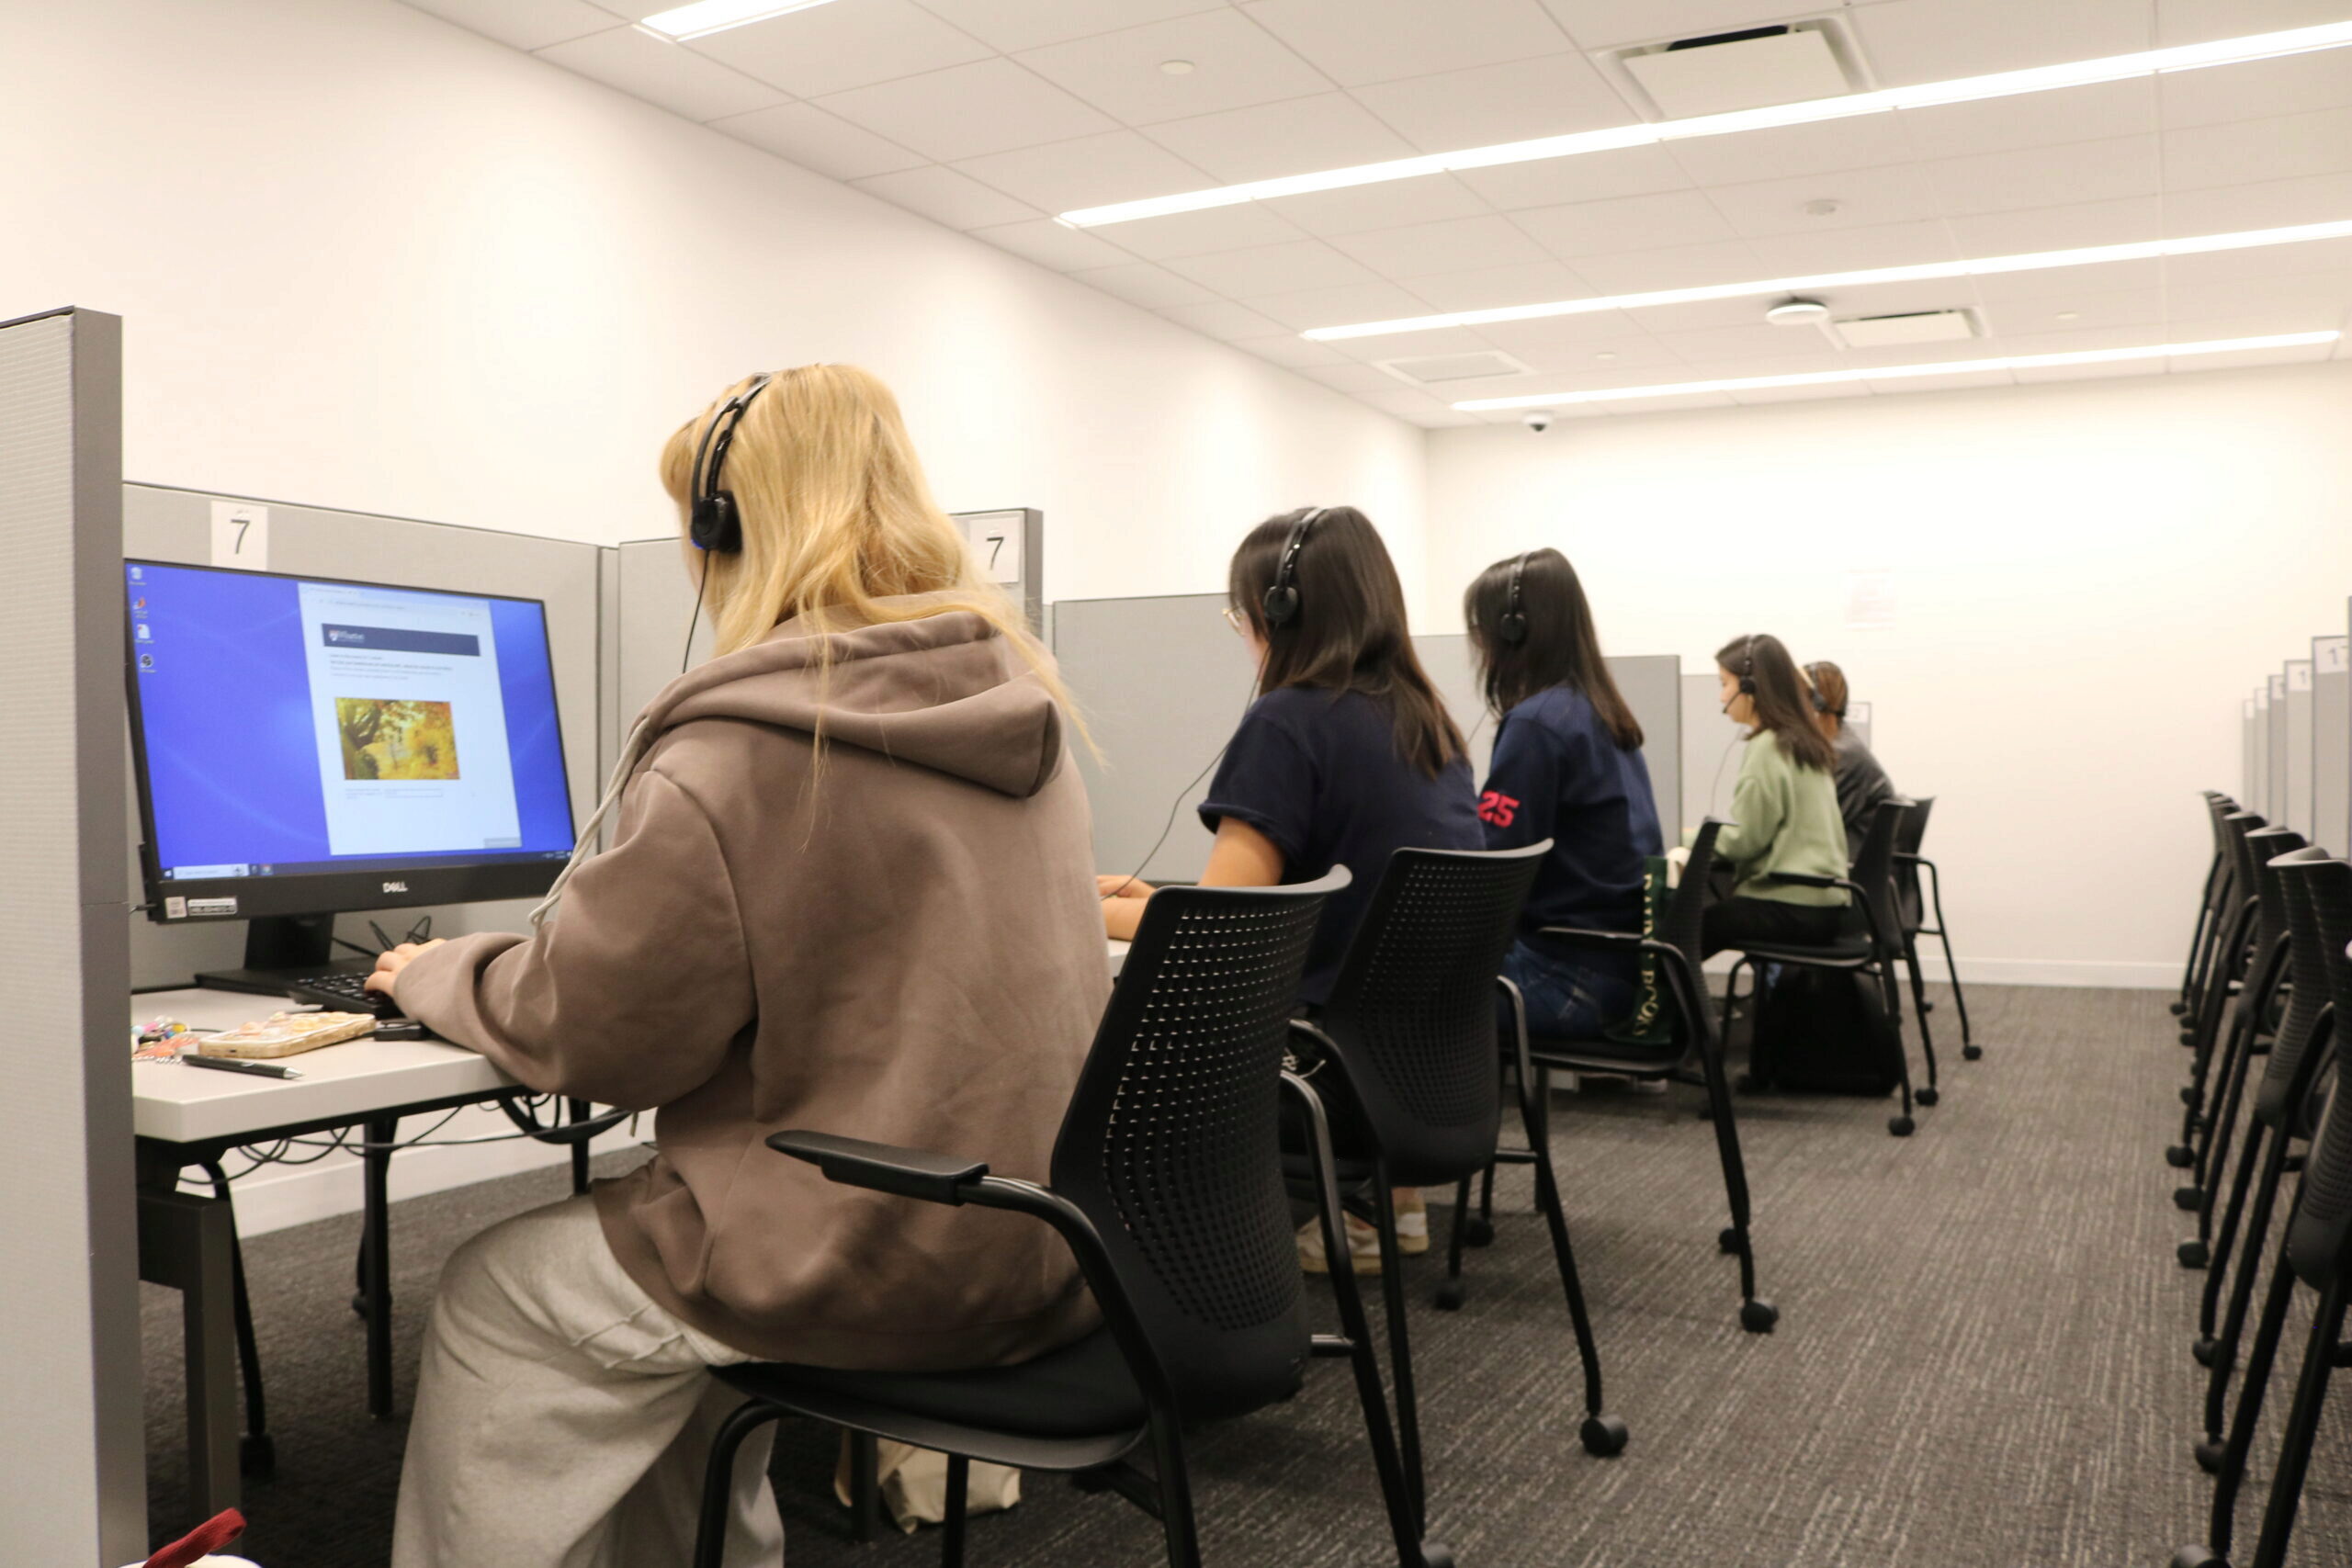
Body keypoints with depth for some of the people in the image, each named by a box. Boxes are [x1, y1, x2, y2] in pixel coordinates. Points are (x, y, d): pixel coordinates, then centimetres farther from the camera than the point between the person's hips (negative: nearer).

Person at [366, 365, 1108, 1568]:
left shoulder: (739, 753, -18)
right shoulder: (1018, 705, 4)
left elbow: (588, 1034, -12)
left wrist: (439, 977, 7)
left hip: (878, 1257, -7)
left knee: (493, 1297, 14)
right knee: (688, 1254, 31)